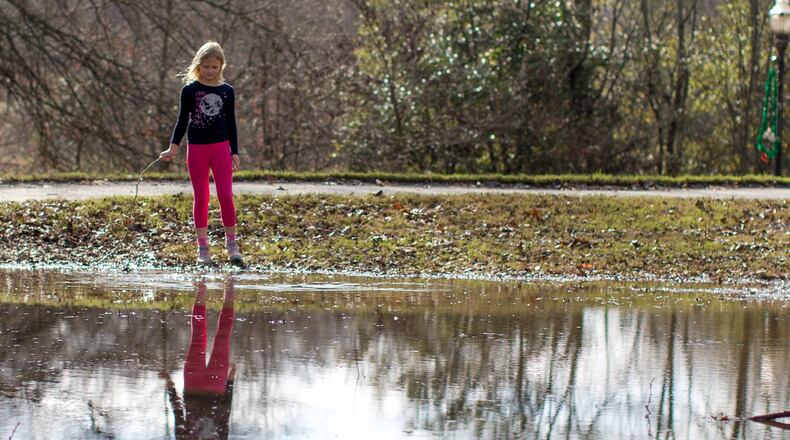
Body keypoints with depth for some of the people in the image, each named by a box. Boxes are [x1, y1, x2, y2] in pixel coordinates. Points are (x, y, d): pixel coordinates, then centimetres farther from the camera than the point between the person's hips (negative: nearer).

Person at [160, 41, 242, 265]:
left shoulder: (227, 91, 6)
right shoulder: (190, 90, 1)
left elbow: (231, 123, 9)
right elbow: (182, 120, 4)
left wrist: (235, 152, 5)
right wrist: (174, 147, -4)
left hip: (221, 146, 1)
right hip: (196, 147, -1)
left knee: (226, 195, -7)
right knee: (201, 198, 3)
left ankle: (232, 243, 5)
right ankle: (202, 248, 7)